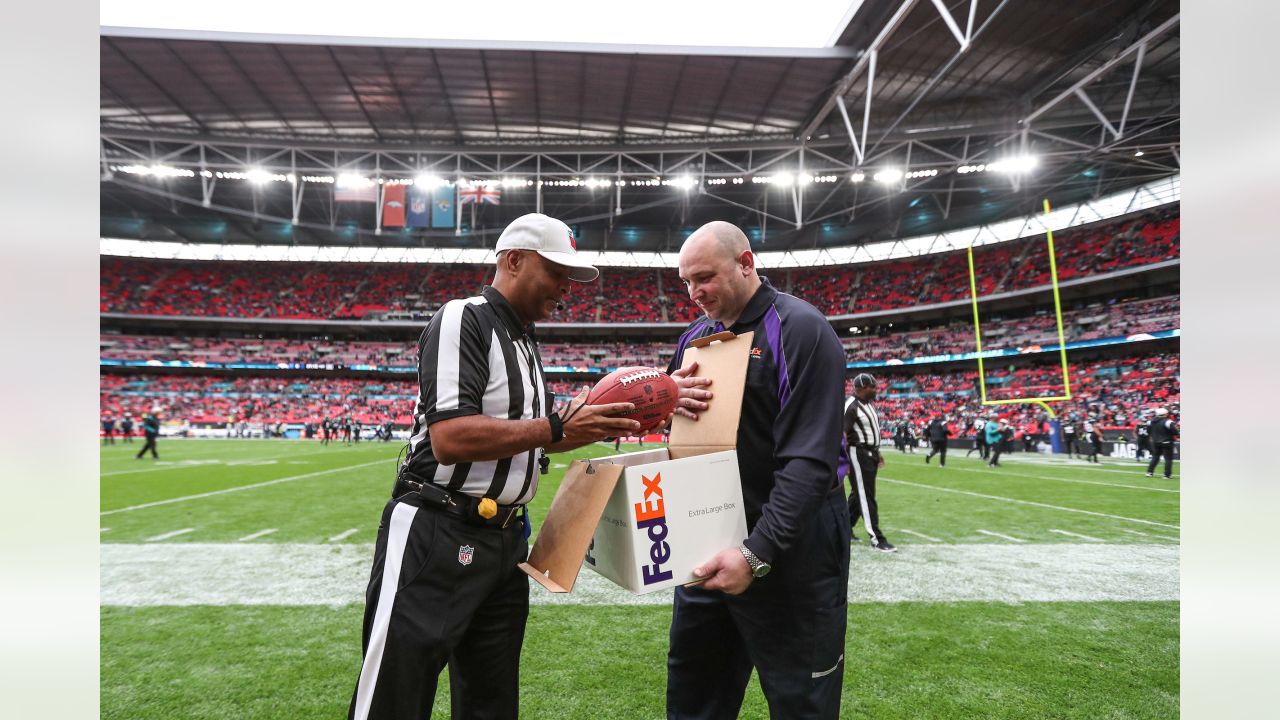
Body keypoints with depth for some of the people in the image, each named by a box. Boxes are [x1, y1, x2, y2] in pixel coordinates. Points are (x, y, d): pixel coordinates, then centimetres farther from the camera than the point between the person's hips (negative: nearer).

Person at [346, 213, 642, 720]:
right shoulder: (463, 319, -12)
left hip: (505, 540, 9)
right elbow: (450, 439, -24)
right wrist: (559, 428, -20)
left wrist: (594, 427, 6)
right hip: (435, 536, -9)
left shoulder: (525, 342, 15)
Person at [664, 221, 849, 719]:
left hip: (789, 548, -7)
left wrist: (756, 555, -27)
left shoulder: (800, 330, -15)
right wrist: (669, 398, -7)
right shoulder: (695, 336, 9)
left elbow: (809, 461, -22)